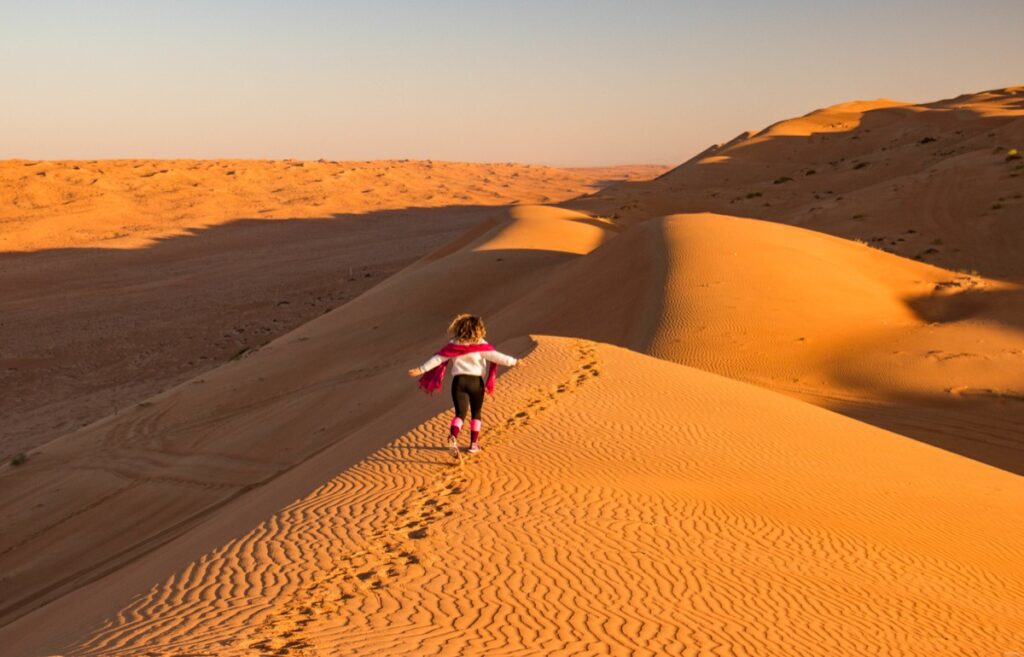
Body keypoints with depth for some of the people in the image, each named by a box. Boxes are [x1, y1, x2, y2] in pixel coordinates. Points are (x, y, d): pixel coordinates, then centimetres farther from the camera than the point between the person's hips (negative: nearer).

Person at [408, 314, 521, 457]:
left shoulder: (453, 345, 0)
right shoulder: (480, 345, -6)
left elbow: (437, 358, -2)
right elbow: (495, 356, -12)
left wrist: (421, 370, 2)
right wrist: (513, 362, -9)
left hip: (459, 381, 1)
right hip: (476, 381, -1)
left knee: (460, 413, 1)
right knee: (476, 413, 17)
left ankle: (453, 437, -27)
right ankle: (474, 444, 19)